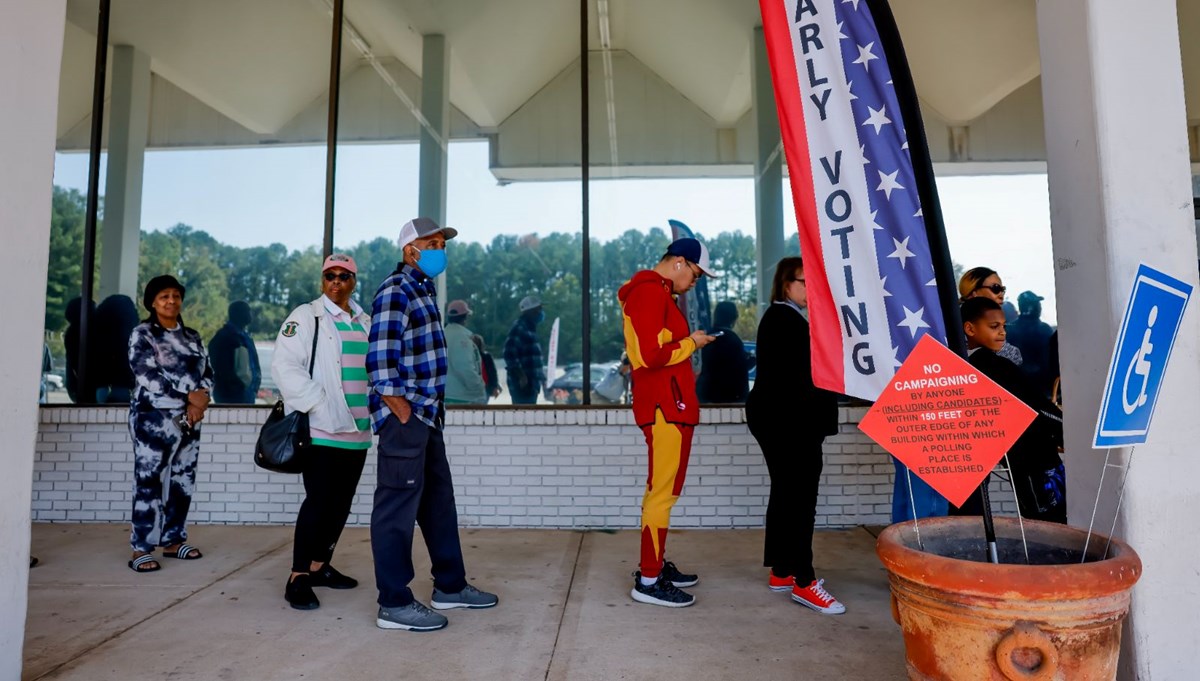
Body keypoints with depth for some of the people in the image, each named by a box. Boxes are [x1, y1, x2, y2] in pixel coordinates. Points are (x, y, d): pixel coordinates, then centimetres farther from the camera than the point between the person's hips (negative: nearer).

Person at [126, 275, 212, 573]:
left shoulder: (192, 336, 14)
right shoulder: (142, 334, -2)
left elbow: (208, 372, 8)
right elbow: (147, 376, -13)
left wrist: (201, 399, -11)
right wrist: (189, 395, -16)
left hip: (189, 419, 5)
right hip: (153, 418, -5)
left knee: (183, 480, 9)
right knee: (149, 482, -3)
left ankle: (174, 539, 20)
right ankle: (142, 548, 4)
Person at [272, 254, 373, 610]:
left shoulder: (366, 323, 15)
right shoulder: (306, 316, -2)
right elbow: (285, 366, -12)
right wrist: (321, 405, -18)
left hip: (357, 431, 6)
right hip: (321, 429, -6)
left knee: (341, 502, 11)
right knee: (318, 501, -6)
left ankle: (319, 566, 26)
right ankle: (298, 578, 7)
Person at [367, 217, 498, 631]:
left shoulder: (424, 290, 17)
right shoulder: (396, 291, -12)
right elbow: (380, 361, -19)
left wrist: (431, 411, 14)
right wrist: (403, 415, -17)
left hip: (426, 416, 10)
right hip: (404, 417, -10)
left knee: (438, 500, 16)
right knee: (398, 507, -1)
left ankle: (449, 586, 29)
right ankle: (394, 604, 11)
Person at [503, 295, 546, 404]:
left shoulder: (530, 328, 18)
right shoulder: (518, 328, -12)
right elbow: (510, 354, -21)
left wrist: (541, 376, 22)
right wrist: (521, 375, -24)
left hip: (531, 383, 10)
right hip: (522, 383, -10)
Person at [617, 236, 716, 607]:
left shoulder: (656, 293, 20)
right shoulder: (649, 292, -13)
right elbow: (651, 355, -21)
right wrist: (690, 343, -9)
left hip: (667, 404, 11)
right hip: (665, 407, -11)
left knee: (661, 490, 16)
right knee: (663, 491, -5)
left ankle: (655, 564, 27)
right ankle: (648, 581, 3)